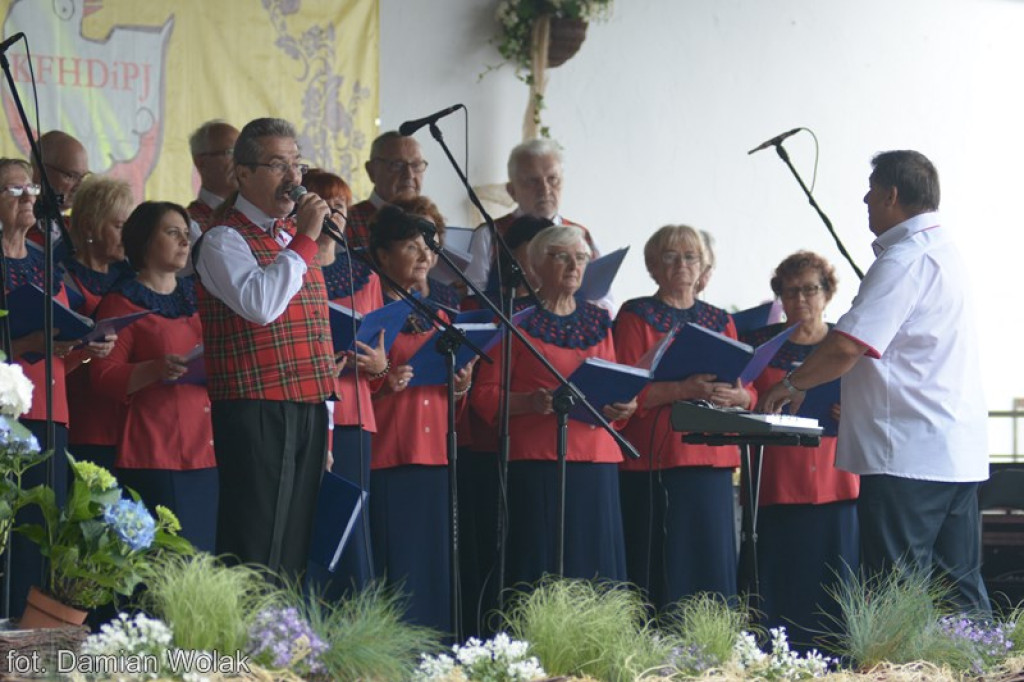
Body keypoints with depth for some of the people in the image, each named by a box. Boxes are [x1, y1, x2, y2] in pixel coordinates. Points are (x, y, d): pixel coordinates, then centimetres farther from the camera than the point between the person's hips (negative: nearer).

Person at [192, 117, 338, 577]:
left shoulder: (293, 234, 19)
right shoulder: (224, 239, -7)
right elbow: (259, 304, -24)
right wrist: (304, 242, -18)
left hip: (307, 406, 8)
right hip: (256, 413, -8)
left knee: (294, 555, 9)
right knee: (256, 553, -10)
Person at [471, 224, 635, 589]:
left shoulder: (597, 322, 18)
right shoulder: (519, 320, 2)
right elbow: (485, 395, -2)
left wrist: (620, 406, 0)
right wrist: (533, 401, -20)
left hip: (597, 461, 5)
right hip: (538, 460, -5)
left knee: (595, 566, 0)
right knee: (542, 571, -9)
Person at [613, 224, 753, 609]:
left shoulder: (720, 321, 18)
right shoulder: (637, 316, 4)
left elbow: (749, 393, 14)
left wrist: (735, 396, -10)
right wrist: (685, 390, -20)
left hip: (713, 460, 4)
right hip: (655, 460, -4)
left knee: (713, 565, 0)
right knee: (663, 572, -8)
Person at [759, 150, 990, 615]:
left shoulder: (904, 259, -13)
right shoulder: (943, 252, 18)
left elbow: (845, 349, -19)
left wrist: (793, 384, -3)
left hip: (909, 456, -10)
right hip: (960, 453, 10)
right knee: (957, 584, 9)